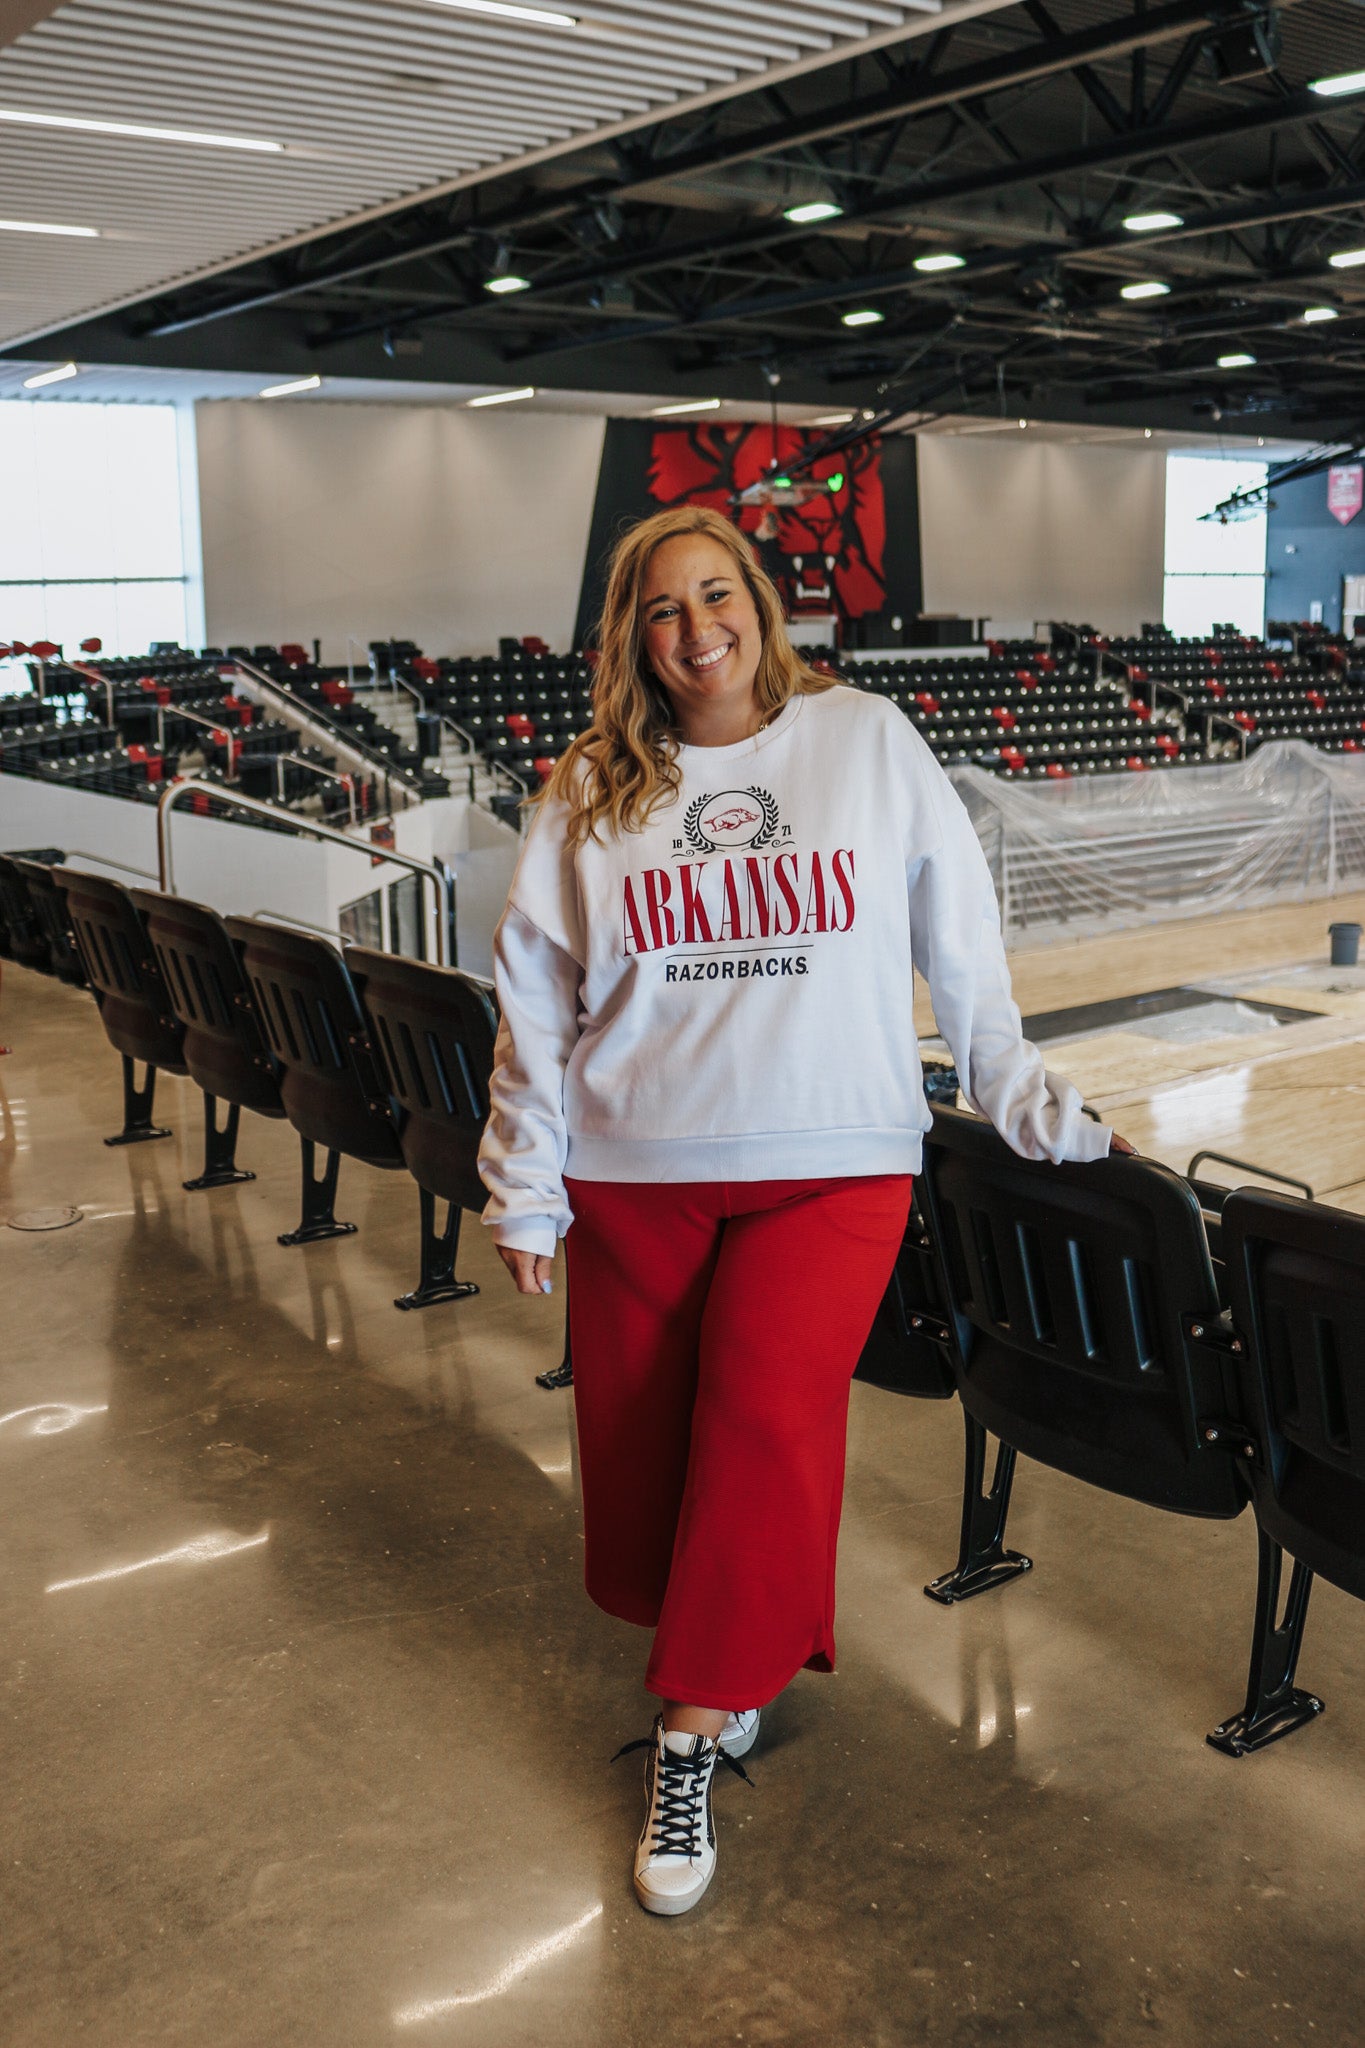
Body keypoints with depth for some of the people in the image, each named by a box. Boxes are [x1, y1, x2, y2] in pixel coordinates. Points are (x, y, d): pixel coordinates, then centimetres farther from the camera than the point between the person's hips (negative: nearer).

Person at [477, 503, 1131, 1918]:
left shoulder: (867, 742, 3)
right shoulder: (589, 792, 6)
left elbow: (964, 952, 7)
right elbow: (534, 998, 7)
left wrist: (1035, 1109, 6)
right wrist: (526, 1192, 5)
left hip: (832, 1162, -2)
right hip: (635, 1173, 2)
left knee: (766, 1418, -16)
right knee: (639, 1439, 7)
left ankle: (691, 1730, 0)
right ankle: (723, 1661, 32)